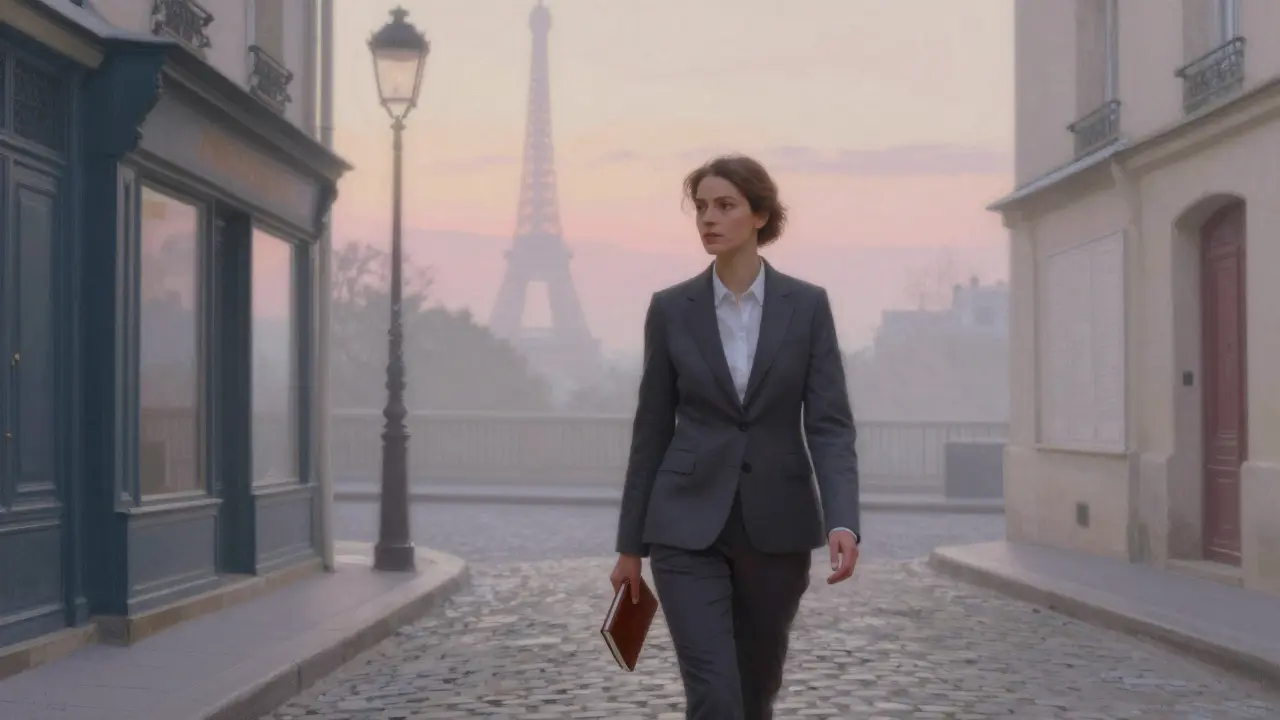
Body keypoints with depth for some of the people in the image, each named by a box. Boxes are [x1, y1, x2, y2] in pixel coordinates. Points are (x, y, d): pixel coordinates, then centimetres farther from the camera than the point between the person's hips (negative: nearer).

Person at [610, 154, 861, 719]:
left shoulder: (808, 305, -1)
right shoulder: (670, 308, 1)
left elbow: (830, 424, -6)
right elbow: (652, 429, 5)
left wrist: (843, 522, -21)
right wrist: (630, 544, 6)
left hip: (777, 527, 1)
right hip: (688, 527, -1)